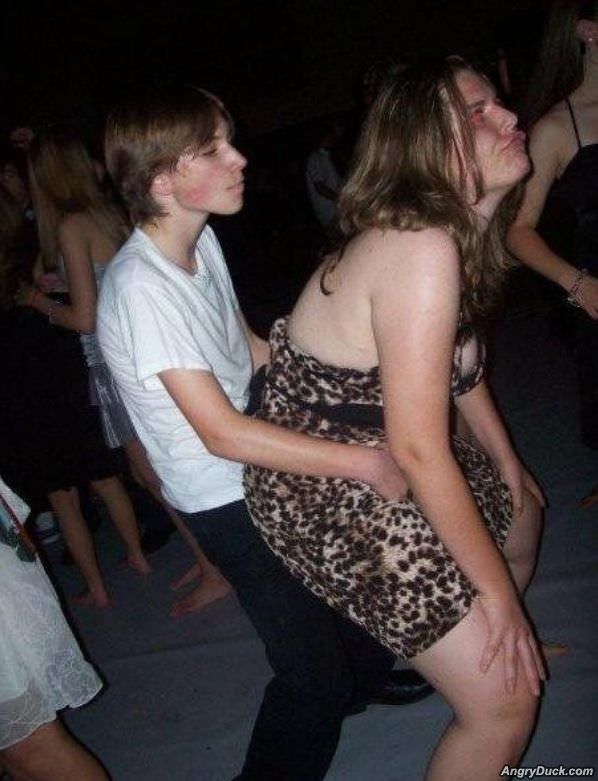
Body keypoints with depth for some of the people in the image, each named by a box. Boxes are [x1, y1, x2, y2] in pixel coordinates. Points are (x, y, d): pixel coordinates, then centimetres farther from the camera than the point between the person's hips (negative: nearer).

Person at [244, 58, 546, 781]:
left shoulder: (457, 229, 0)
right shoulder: (423, 247, -30)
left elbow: (456, 358, 14)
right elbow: (418, 449, -30)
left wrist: (508, 464, 23)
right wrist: (496, 592, -18)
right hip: (330, 496, -10)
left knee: (522, 517, 33)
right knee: (506, 703, -7)